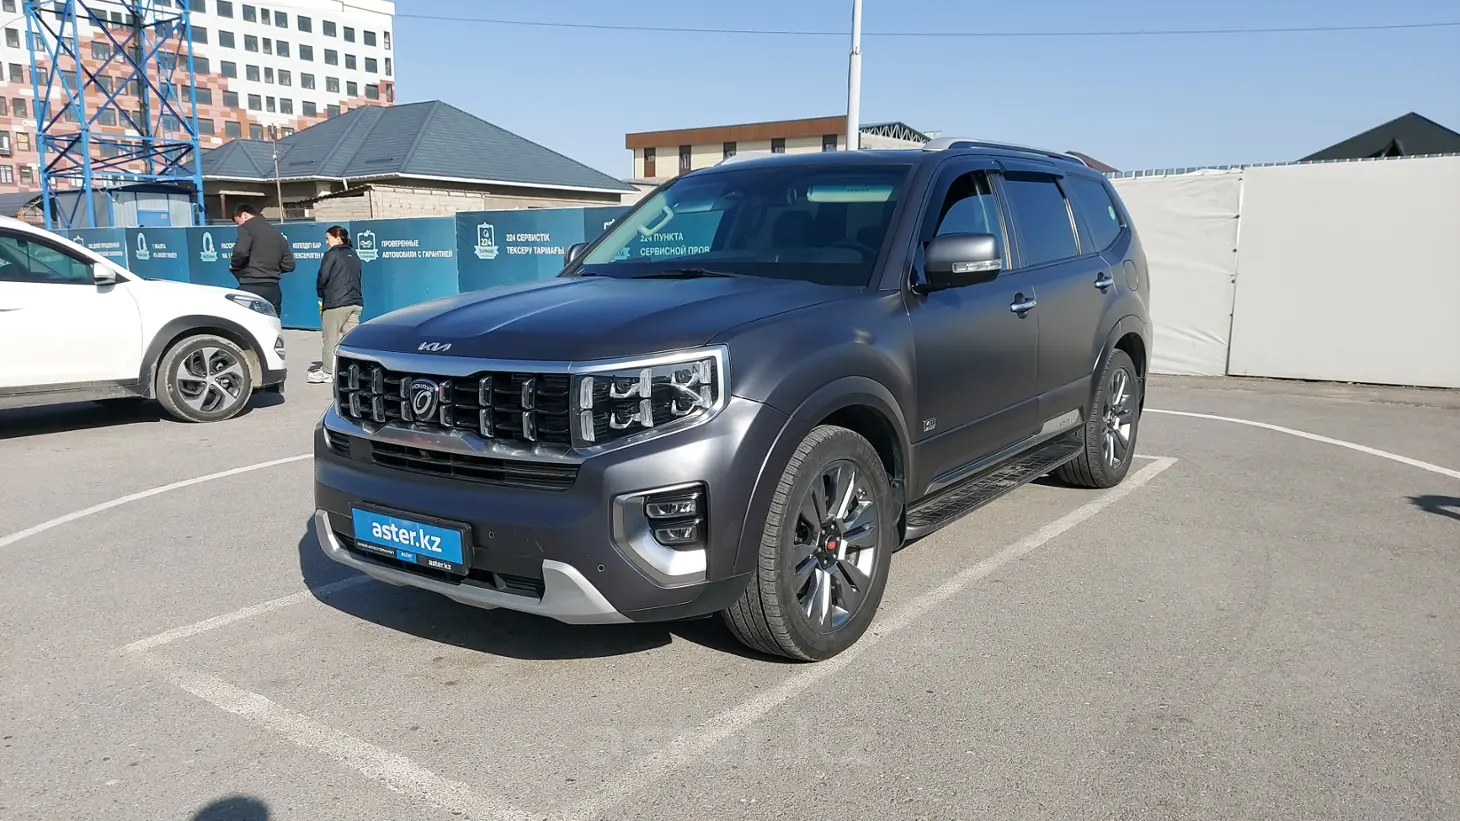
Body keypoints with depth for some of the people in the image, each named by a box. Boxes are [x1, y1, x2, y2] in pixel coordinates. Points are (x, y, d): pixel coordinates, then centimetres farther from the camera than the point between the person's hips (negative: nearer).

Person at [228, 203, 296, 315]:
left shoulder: (246, 227, -1)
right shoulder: (277, 233, 18)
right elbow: (289, 265, 16)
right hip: (273, 290, 6)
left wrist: (233, 265, 0)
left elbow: (241, 251, -18)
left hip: (250, 288, -6)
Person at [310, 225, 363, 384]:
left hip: (336, 303, -7)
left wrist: (321, 294, 11)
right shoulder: (354, 256, 16)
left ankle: (327, 372, 7)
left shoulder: (331, 254, -5)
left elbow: (322, 278, -6)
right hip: (355, 302, 7)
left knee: (331, 339, 1)